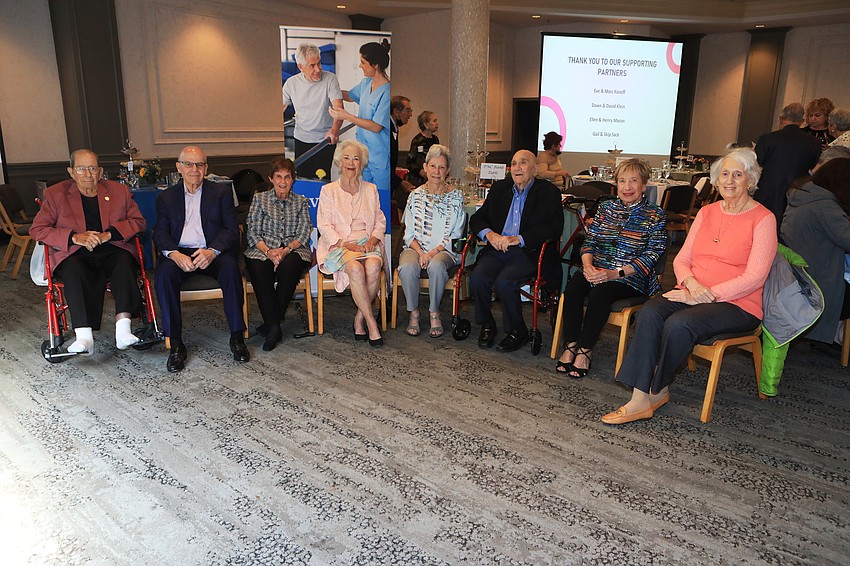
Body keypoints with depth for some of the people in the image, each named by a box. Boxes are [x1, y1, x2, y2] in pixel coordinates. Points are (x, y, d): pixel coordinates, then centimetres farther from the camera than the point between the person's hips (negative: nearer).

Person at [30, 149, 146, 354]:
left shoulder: (119, 191, 14)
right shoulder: (56, 194, 11)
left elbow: (138, 222, 8)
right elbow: (37, 229, 5)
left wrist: (109, 234, -10)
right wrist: (75, 237, -12)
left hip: (112, 250, 1)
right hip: (74, 254, 0)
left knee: (124, 261, -34)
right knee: (73, 269, -35)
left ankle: (123, 330, -44)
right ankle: (83, 336, -45)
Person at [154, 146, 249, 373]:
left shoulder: (221, 193, 12)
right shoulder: (166, 197, 16)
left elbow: (232, 229, 1)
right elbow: (160, 233, 6)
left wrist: (212, 251, -18)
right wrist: (174, 254, -17)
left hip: (214, 252, -1)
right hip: (180, 253, 1)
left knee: (230, 269, -34)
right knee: (164, 275, -31)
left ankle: (237, 337, -23)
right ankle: (176, 345, -23)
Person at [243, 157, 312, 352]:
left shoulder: (301, 202, 14)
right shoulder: (260, 199, 13)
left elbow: (303, 234, 3)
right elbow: (253, 233, 4)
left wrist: (286, 250, -17)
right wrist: (269, 251, -16)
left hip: (293, 250, 0)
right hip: (263, 250, 0)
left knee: (289, 266, -36)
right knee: (258, 269, -35)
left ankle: (271, 323, -19)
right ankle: (274, 326, -27)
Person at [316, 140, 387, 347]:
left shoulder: (371, 189, 19)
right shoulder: (328, 190, 10)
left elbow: (380, 220, 16)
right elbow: (324, 225, 1)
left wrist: (374, 238, -5)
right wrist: (346, 244, -13)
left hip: (367, 242, 2)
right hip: (338, 245, -2)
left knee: (373, 266, -33)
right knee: (356, 268, -35)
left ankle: (359, 318, -16)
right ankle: (371, 323, -26)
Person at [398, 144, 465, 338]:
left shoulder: (456, 197, 7)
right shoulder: (416, 195, 11)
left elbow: (455, 235, 2)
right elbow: (409, 233, 7)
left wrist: (434, 252, -12)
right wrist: (420, 252, -12)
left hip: (443, 250, -1)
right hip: (415, 248, 2)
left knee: (436, 266, -36)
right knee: (407, 268, -32)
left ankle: (434, 313, -15)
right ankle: (413, 312, -10)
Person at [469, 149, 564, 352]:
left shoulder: (549, 192, 3)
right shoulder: (499, 188, 17)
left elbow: (554, 229, -10)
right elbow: (477, 218, 14)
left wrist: (517, 239, -19)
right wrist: (489, 234, -10)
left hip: (529, 252, -4)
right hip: (497, 249, 4)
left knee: (504, 282, -29)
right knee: (477, 278, -23)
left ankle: (517, 330, -5)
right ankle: (487, 326, 0)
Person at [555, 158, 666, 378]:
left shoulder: (655, 215, 0)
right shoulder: (606, 207, 14)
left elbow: (652, 255, -8)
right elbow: (590, 240, 10)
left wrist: (615, 273, -19)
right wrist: (587, 265, -12)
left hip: (632, 278, -4)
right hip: (597, 270, 4)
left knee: (600, 293, -33)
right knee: (573, 287, -27)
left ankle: (585, 350, -21)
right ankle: (571, 345, -21)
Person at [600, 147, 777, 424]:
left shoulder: (763, 219, -3)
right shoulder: (707, 212, 15)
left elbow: (755, 277, -11)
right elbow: (681, 259, 11)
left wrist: (708, 294, -18)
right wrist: (692, 284, -11)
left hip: (737, 303, -5)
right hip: (693, 295, 5)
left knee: (678, 323, -33)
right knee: (649, 312, -27)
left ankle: (657, 391, -9)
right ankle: (640, 398, -27)